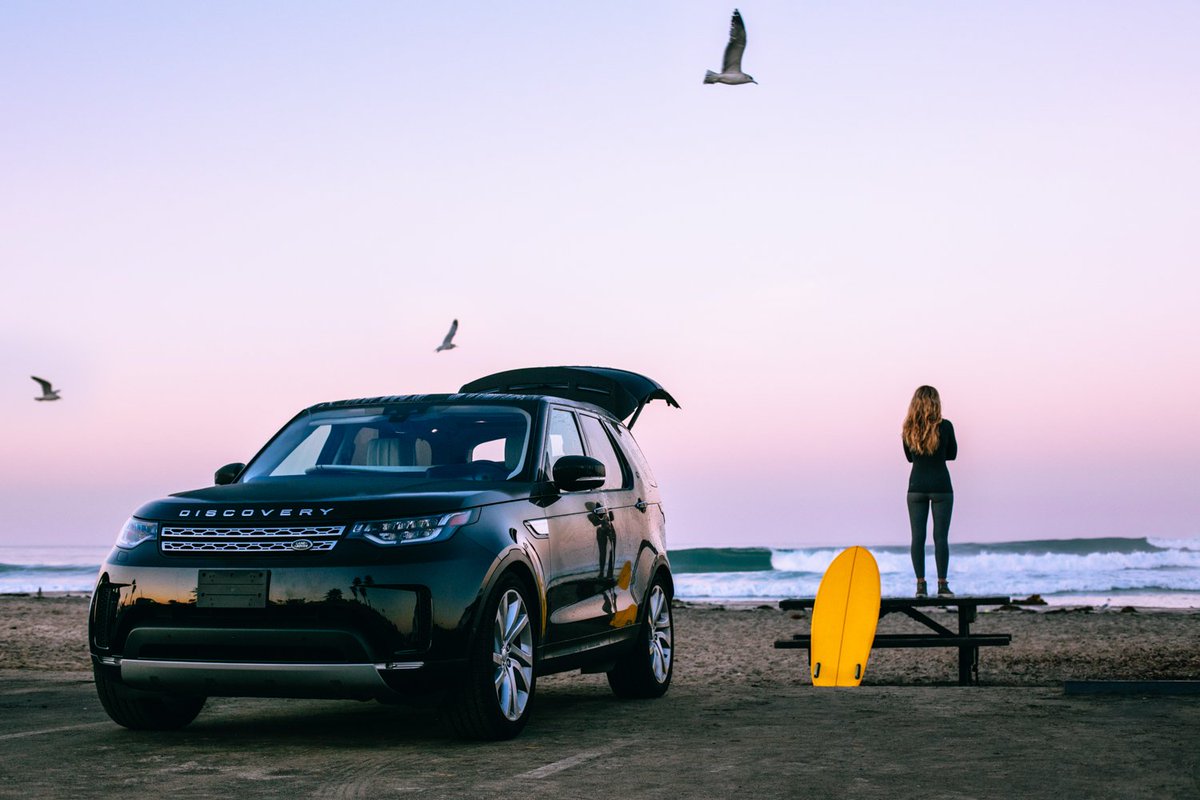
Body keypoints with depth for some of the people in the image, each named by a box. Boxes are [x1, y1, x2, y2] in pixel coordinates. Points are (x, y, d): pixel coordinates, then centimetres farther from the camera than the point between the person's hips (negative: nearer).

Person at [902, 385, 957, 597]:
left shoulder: (908, 429, 0)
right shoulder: (945, 427, -8)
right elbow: (952, 454, 5)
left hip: (916, 488, 2)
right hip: (941, 487, -2)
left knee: (918, 536, 4)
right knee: (940, 537, 1)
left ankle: (920, 585, 1)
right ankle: (942, 585, 1)